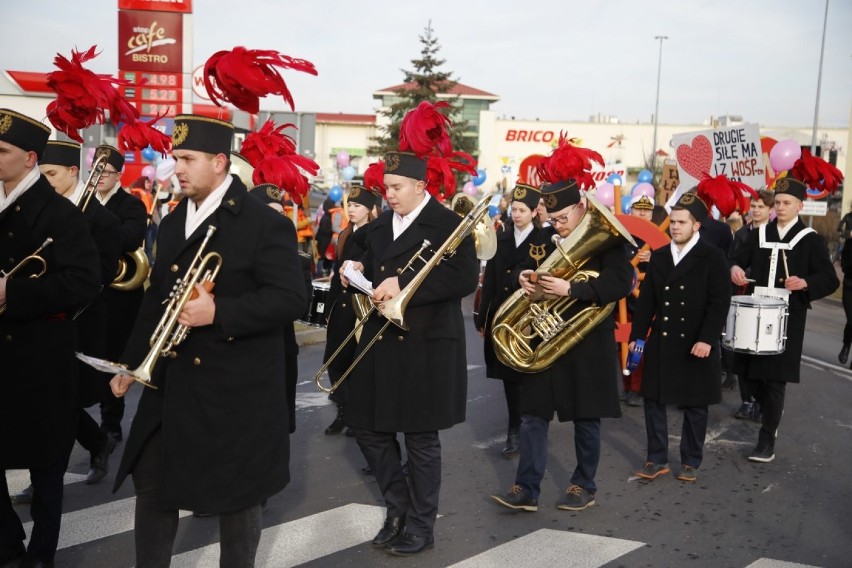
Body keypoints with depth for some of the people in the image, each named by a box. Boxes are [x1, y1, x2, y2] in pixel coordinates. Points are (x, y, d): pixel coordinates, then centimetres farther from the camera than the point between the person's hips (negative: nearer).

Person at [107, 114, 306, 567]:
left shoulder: (265, 223, -12)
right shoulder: (172, 223, 11)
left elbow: (289, 299, -18)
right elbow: (156, 299, 17)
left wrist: (219, 312, -27)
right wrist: (131, 363, 14)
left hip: (236, 389, -6)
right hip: (171, 382, 7)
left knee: (236, 494, 8)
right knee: (151, 485, 14)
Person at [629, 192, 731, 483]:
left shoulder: (713, 257, -6)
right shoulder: (658, 256, 8)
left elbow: (719, 302, -11)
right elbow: (646, 299, 9)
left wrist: (707, 339, -20)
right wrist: (636, 335, 4)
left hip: (695, 344, -4)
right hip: (660, 342, 4)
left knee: (695, 406, 8)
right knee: (654, 400, 7)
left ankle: (691, 461, 22)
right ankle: (657, 459, 19)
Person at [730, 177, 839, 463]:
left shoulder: (811, 240, -1)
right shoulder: (759, 235, 11)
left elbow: (830, 279, -3)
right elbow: (737, 257, 3)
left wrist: (805, 283, -23)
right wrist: (735, 268, -21)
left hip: (787, 321, -4)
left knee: (775, 379, -4)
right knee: (751, 373, 10)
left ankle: (767, 441, 4)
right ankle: (771, 415, 39)